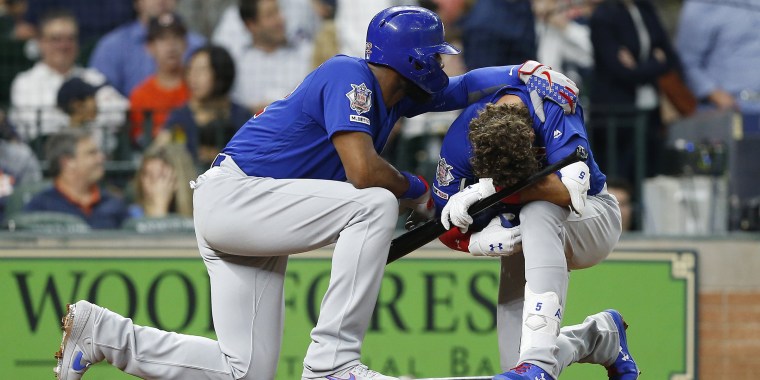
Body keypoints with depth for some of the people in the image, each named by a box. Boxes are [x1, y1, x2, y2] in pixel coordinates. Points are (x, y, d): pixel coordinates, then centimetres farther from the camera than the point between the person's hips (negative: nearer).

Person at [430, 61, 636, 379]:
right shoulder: (461, 139, -23)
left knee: (537, 213, -39)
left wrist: (488, 189, -43)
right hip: (527, 238, 3)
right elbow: (448, 230, -11)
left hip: (593, 219, -3)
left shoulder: (554, 108, -30)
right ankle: (597, 339, 23)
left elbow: (572, 192, -41)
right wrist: (482, 242, -33)